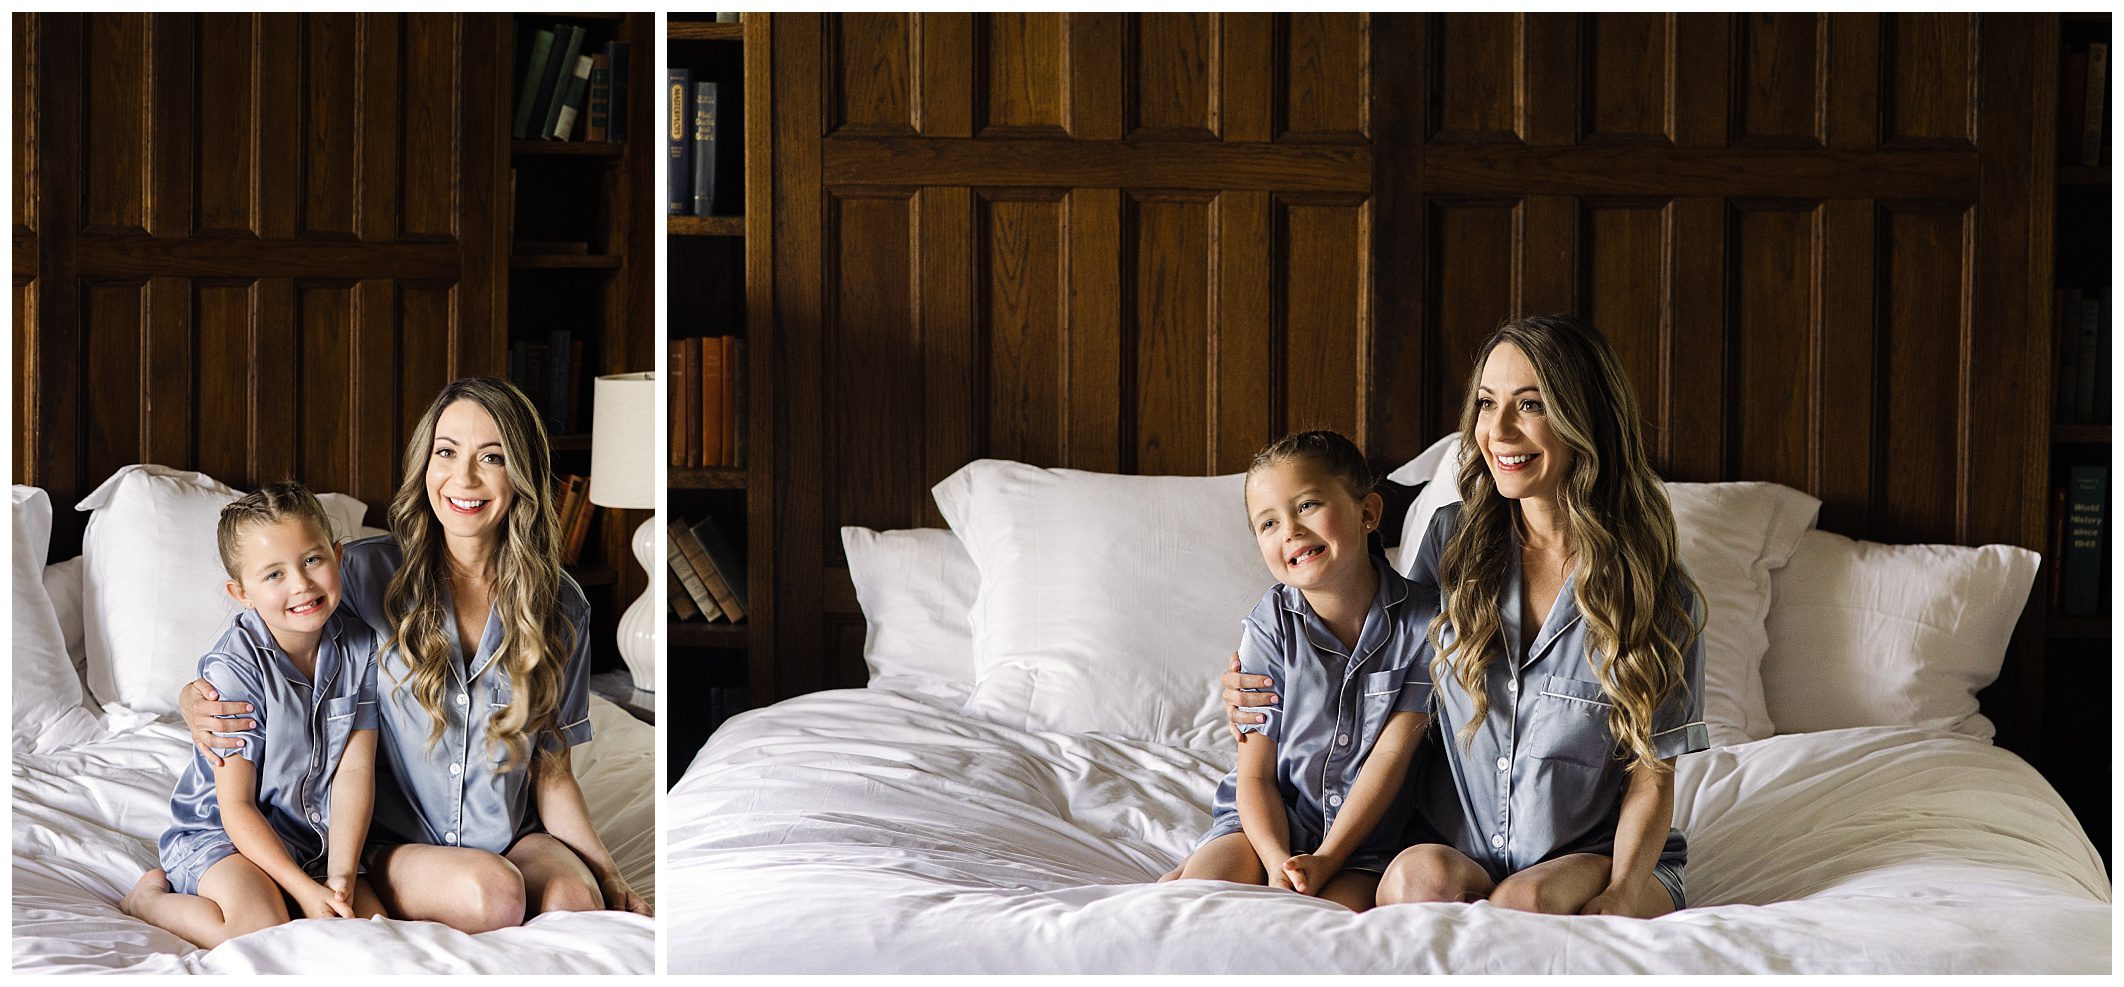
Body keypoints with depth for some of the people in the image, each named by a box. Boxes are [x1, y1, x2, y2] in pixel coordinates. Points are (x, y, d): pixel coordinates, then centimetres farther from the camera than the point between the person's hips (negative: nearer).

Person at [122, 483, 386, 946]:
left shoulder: (359, 647, -4)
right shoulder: (234, 667, -19)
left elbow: (354, 770, -9)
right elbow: (236, 807, -17)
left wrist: (340, 878, -20)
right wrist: (304, 889, -24)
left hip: (316, 839, 5)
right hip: (221, 835, -5)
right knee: (263, 933, -30)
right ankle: (151, 898, -2)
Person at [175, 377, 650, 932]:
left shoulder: (560, 607, 3)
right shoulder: (367, 573, -3)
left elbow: (551, 773, 8)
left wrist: (612, 881, -4)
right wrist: (196, 701, -16)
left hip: (513, 839, 2)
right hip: (393, 845, -2)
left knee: (575, 897, -32)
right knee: (491, 889, -34)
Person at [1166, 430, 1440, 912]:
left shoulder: (1423, 620, -10)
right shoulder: (1270, 627, -7)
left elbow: (1392, 753, -12)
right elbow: (1255, 773, -8)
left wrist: (1325, 860, -19)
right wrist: (1278, 864, -26)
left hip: (1364, 831, 0)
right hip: (1270, 821, 0)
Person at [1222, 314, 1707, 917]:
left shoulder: (1655, 589, -5)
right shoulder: (1451, 540, 3)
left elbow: (1650, 775, -3)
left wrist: (1621, 895, -20)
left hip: (1593, 860, -2)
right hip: (1461, 852, 2)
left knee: (1527, 901, -35)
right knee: (1422, 876, -32)